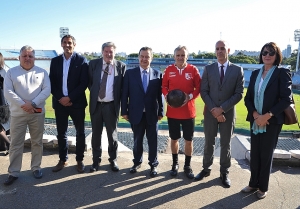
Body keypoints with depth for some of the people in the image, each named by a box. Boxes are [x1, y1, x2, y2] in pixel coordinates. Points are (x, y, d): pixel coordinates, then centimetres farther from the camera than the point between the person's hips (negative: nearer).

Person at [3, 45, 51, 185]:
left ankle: (36, 168, 24)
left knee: (37, 142, 10)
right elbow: (8, 92, -5)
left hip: (37, 113, 1)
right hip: (18, 113, 0)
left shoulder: (42, 72, 6)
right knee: (16, 144, 5)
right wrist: (23, 104, -16)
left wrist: (33, 103, -16)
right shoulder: (11, 72, 5)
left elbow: (47, 90, -5)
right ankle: (13, 172, 16)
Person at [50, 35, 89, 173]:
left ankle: (79, 160, 20)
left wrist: (70, 98, -15)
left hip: (77, 102, -3)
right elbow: (52, 82, 6)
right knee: (61, 133, 10)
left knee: (80, 133, 6)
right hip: (60, 102, 3)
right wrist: (60, 98, -9)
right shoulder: (55, 61, 9)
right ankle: (63, 160, 25)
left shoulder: (81, 60, -1)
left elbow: (84, 83, -8)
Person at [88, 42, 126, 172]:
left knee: (112, 134, 10)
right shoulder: (93, 64, 3)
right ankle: (96, 160, 26)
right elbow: (89, 82, 11)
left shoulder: (121, 66, -2)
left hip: (111, 105, -1)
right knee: (96, 134, 11)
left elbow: (123, 86, 1)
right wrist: (94, 93, 4)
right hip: (96, 104, 2)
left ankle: (113, 160, 26)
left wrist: (119, 102, -3)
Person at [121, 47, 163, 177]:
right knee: (137, 140, 14)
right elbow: (125, 93, 1)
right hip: (136, 113, 0)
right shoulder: (130, 73, 2)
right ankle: (137, 162, 32)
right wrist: (124, 111, -3)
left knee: (153, 140, 9)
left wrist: (160, 112, -2)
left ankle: (153, 164, 25)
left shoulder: (157, 74, 2)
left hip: (152, 114, 0)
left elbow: (160, 94, 1)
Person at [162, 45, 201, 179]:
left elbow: (199, 87, 0)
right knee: (174, 139, 12)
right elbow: (164, 86, 7)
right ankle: (175, 164, 31)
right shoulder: (169, 70, 2)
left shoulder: (193, 70, -1)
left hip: (188, 111, -1)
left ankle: (187, 166, 25)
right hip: (172, 111, 1)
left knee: (188, 140, 8)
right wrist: (166, 96, -12)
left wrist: (190, 96, -16)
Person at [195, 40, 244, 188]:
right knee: (209, 143, 12)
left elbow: (239, 94, -5)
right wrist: (214, 110, -13)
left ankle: (224, 173, 25)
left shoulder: (237, 70, 0)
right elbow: (204, 91, -2)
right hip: (210, 112, 1)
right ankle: (206, 169, 28)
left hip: (228, 113, -1)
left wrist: (222, 108, -14)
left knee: (226, 144, 10)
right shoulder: (208, 69, 3)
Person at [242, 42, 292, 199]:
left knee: (266, 154, 7)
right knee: (254, 153, 12)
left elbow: (286, 99, -12)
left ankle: (263, 187, 24)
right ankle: (253, 184, 28)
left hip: (272, 121, -4)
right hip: (255, 120, 4)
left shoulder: (282, 73, -5)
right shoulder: (255, 74, 8)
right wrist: (255, 114, -10)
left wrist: (267, 116, -18)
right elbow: (248, 98, 7)